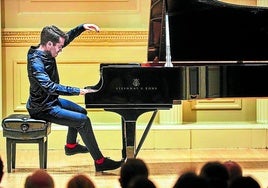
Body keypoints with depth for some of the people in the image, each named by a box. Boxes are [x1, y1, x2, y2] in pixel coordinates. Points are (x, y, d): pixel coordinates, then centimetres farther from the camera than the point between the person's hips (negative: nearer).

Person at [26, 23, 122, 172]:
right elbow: (49, 86, -39)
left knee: (80, 111, 28)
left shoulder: (46, 52, -1)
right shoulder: (36, 62, -28)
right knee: (83, 120, -19)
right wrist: (78, 91, -39)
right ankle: (100, 162, -15)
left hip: (51, 100, 11)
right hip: (43, 109, -11)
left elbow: (67, 38, 13)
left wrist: (83, 27, -1)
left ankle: (71, 146, 44)